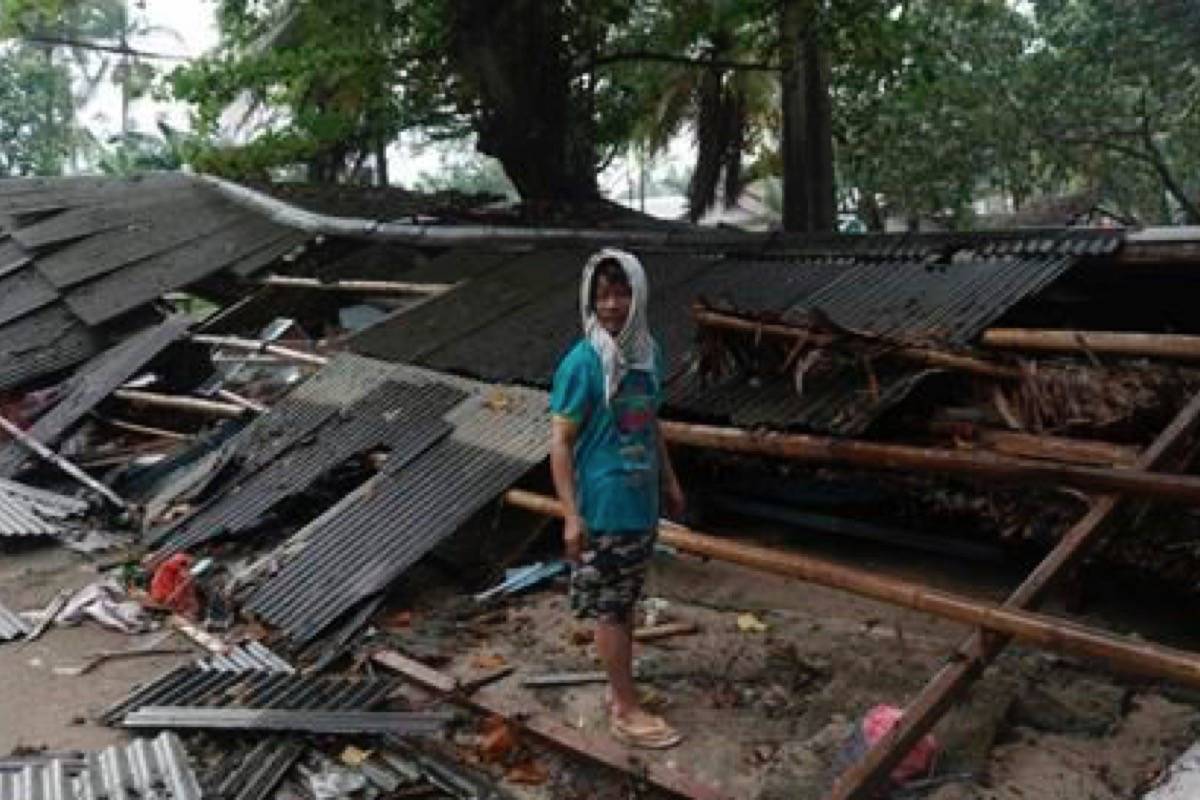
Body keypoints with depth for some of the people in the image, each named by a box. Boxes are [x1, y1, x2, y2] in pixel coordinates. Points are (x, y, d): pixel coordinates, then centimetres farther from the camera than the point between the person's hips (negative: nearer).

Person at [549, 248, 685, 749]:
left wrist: (669, 482, 20)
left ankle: (619, 690, 34)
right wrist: (571, 515, -20)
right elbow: (560, 442, -16)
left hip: (642, 504, 7)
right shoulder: (582, 363, -18)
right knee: (611, 609, 5)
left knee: (626, 602, 18)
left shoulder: (648, 352, 3)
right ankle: (626, 711, 18)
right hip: (603, 510, -7)